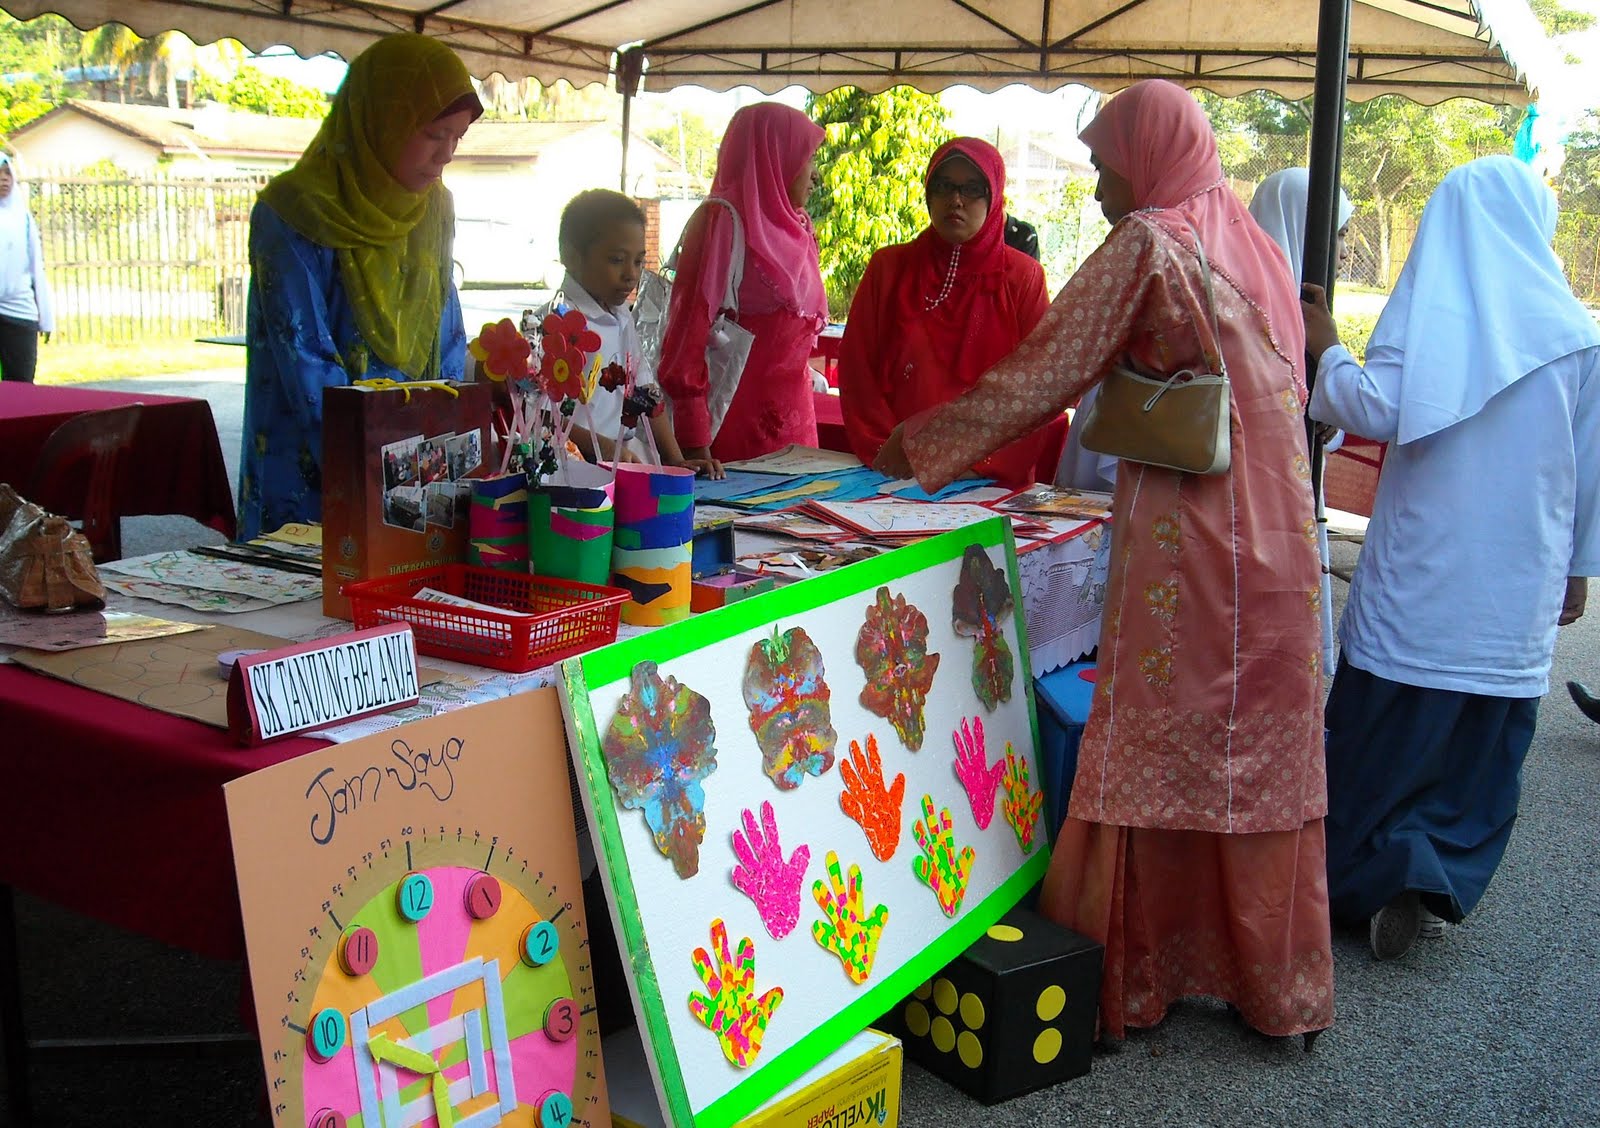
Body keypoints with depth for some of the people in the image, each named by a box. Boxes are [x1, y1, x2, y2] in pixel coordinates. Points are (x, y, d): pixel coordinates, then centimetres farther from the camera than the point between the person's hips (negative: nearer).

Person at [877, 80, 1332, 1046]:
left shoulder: (1147, 243, -7)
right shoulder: (1252, 247, 14)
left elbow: (1040, 378, -9)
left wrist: (917, 444, 0)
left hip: (1183, 540, -7)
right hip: (1276, 539, 7)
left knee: (1152, 756, 2)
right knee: (1263, 755, 12)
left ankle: (1130, 980, 12)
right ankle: (1273, 978, 22)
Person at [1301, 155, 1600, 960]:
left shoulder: (1426, 311, -6)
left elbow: (1377, 413, -15)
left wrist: (1327, 352, 1)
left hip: (1419, 574, -2)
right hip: (1520, 587, 2)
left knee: (1382, 734, 9)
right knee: (1482, 747, 12)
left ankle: (1370, 878, 11)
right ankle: (1444, 882, 8)